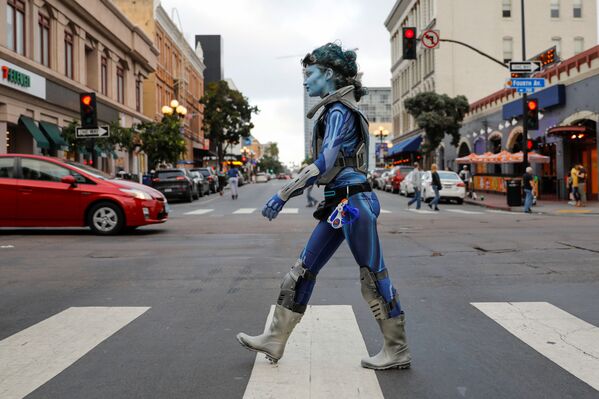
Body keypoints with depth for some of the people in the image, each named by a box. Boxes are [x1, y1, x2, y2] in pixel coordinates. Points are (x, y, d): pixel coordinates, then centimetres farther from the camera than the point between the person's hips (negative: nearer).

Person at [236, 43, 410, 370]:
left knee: (373, 276, -1)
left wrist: (283, 194, -23)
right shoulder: (337, 110, 18)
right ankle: (274, 340, 17)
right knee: (303, 269, 10)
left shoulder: (339, 110, -11)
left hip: (351, 202, -10)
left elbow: (326, 162, -22)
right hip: (339, 203, 10)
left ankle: (397, 351, 12)